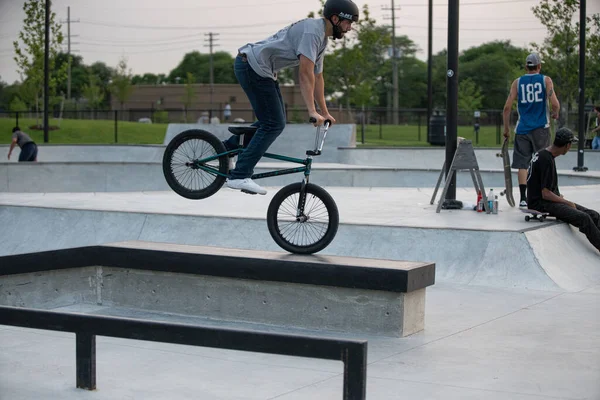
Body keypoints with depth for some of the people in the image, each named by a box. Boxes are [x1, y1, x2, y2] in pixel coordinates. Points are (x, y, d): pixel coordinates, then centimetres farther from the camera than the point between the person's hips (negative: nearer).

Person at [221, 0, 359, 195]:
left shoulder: (322, 38, 15)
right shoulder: (312, 30, -18)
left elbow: (317, 78, 22)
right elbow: (306, 74, -24)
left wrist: (324, 112, 21)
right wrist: (312, 111, -26)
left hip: (262, 69, 10)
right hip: (253, 65, -10)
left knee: (275, 121, 15)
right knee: (274, 125, -11)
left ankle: (230, 147, 23)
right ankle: (239, 176, -11)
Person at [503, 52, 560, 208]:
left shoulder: (517, 82, 6)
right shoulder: (545, 80, 1)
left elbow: (507, 107, 0)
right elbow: (555, 104, -10)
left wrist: (506, 129, 9)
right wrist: (555, 114, 13)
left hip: (522, 129, 1)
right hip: (541, 128, -1)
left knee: (522, 164, 2)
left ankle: (523, 198, -3)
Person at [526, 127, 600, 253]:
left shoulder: (542, 153, 12)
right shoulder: (546, 160, -18)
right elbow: (545, 194, -20)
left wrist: (558, 196, 16)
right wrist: (567, 202, -10)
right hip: (540, 204, -10)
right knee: (583, 218, -27)